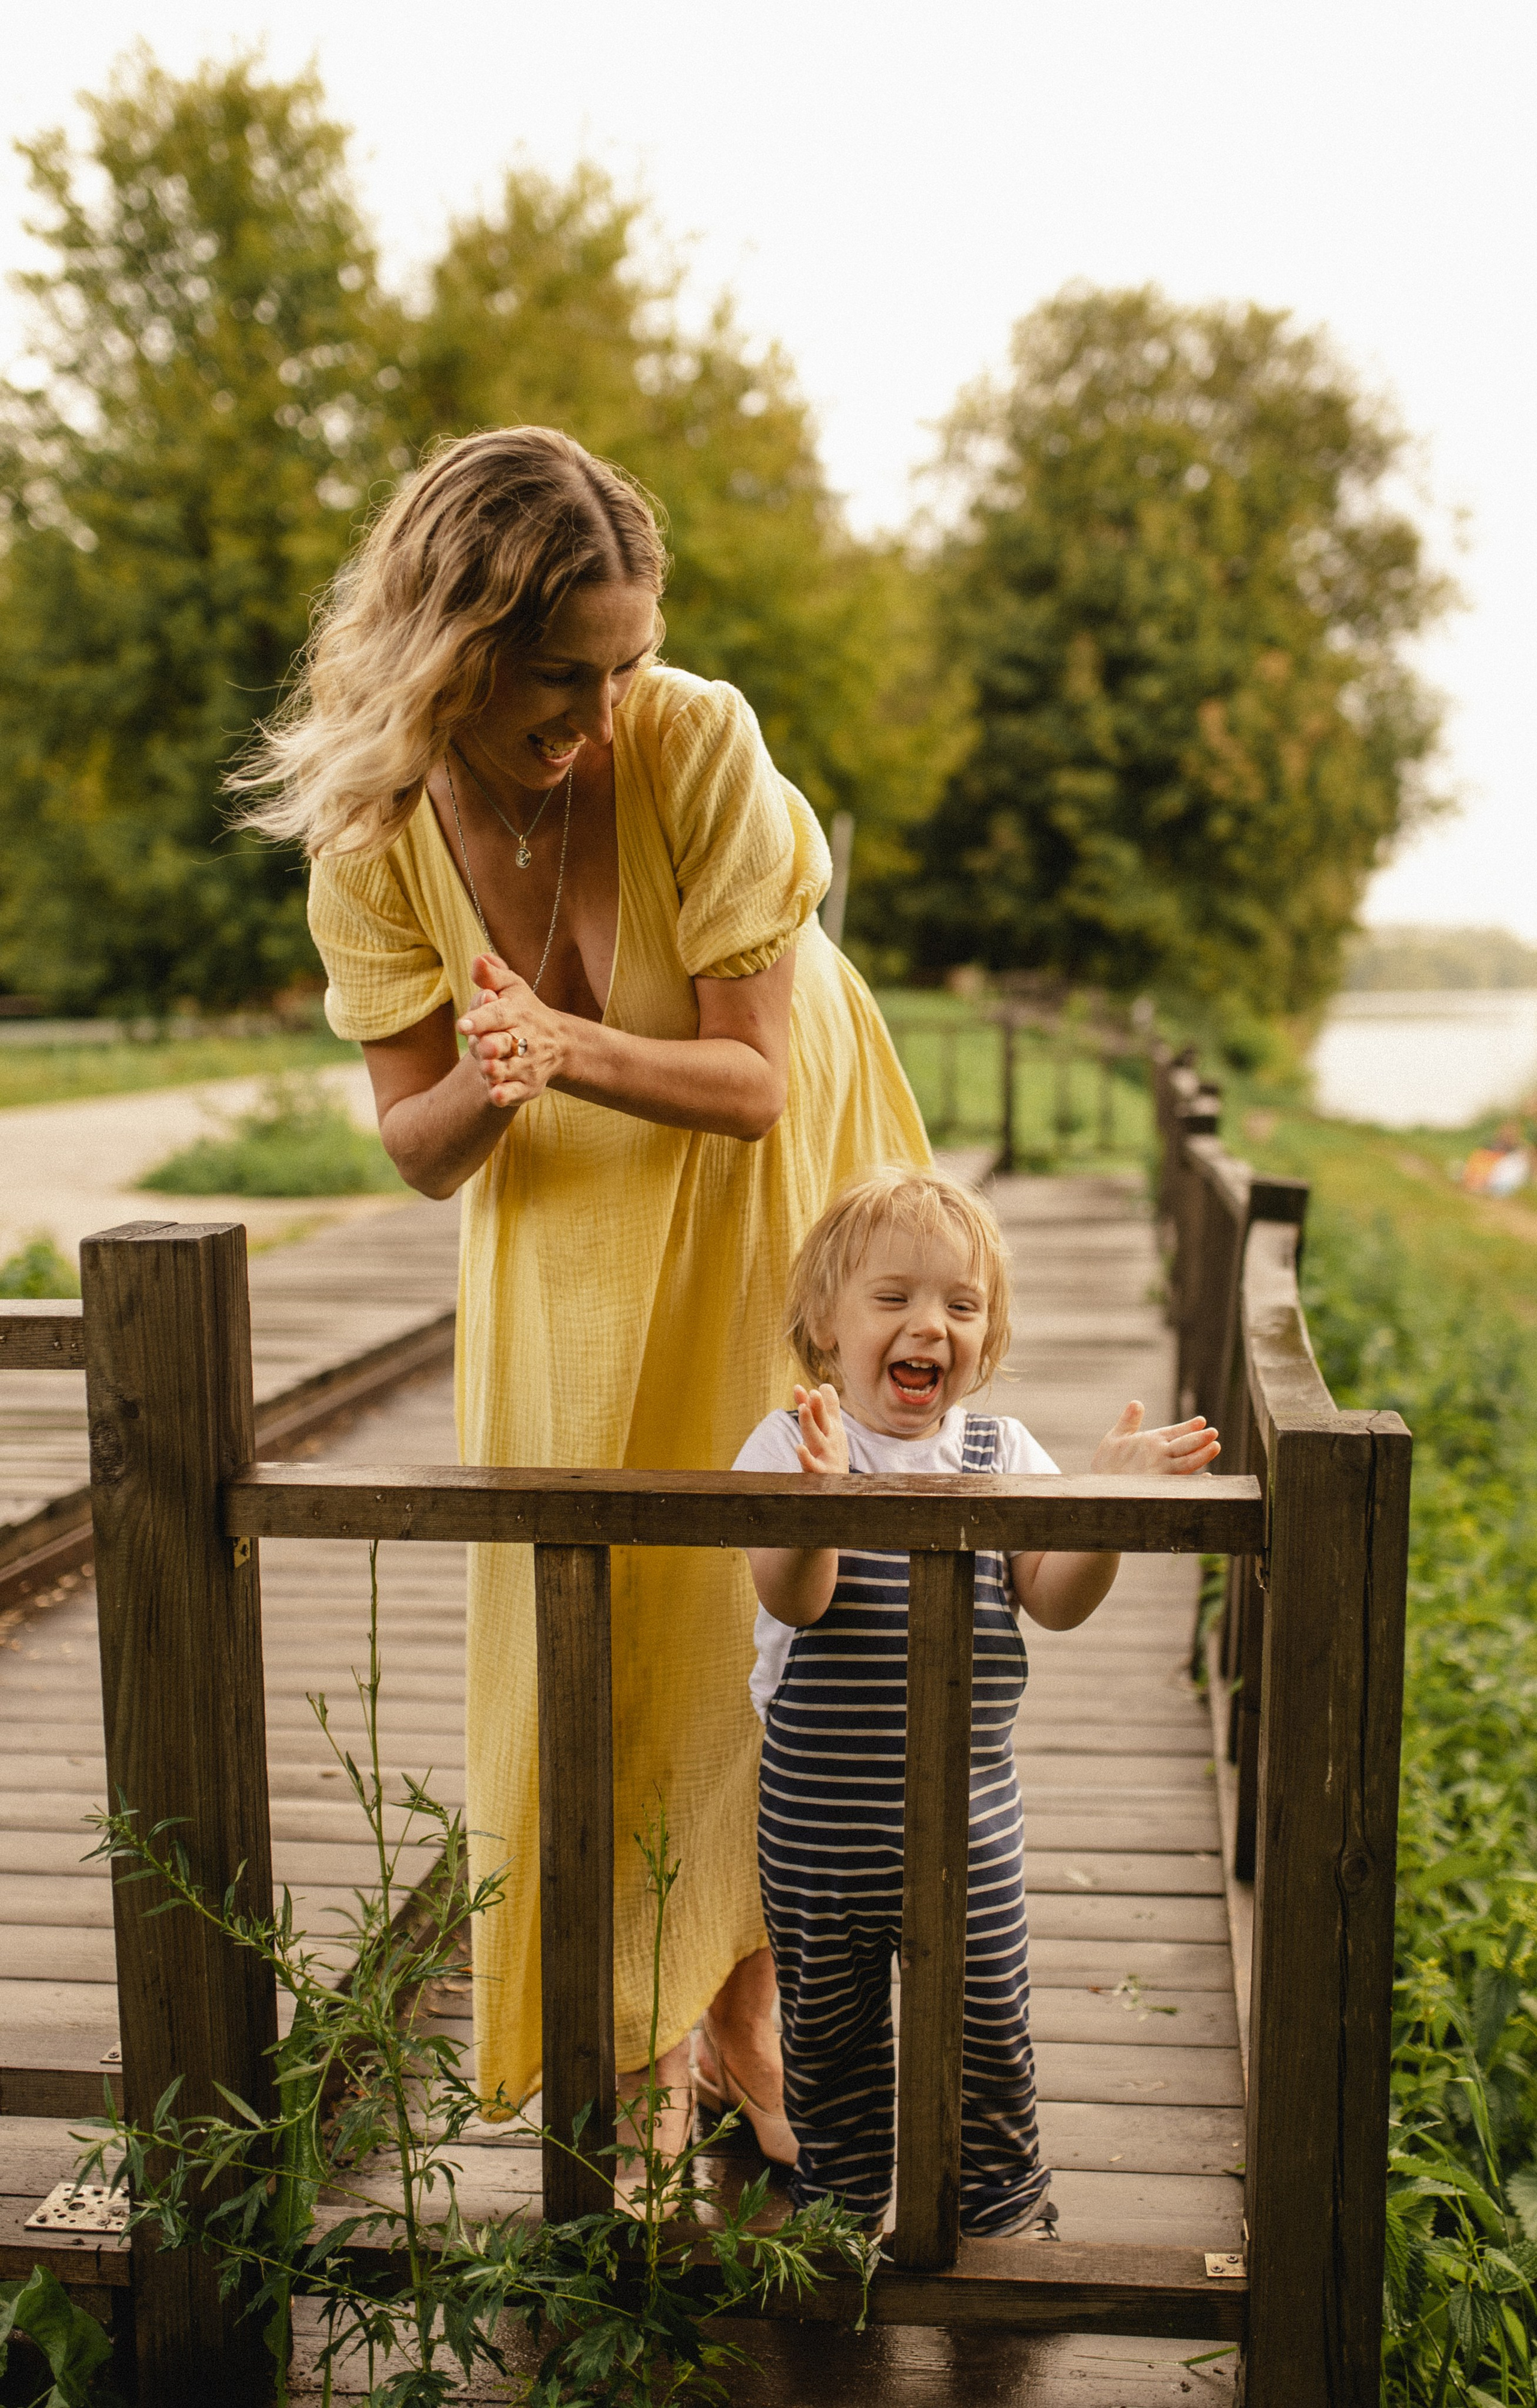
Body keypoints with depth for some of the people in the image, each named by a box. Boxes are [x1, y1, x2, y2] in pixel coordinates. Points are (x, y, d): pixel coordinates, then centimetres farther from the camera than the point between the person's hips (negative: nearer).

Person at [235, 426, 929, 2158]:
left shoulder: (700, 744, -28)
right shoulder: (371, 829, -19)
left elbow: (753, 1083, -24)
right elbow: (420, 1153, -12)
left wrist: (565, 1045, -40)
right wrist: (483, 1091, -35)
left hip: (762, 1187, -2)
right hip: (564, 1223, 2)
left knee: (762, 1589, 1)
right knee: (576, 1608, 2)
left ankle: (743, 2008, 21)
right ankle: (630, 2040, 20)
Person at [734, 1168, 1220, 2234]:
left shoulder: (1002, 1455, -1)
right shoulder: (792, 1445, -10)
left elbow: (1059, 1600, -9)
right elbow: (792, 1598, -23)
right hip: (817, 1819, -1)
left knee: (989, 2033, 14)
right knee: (831, 2035, 17)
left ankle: (1004, 2206, 38)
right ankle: (841, 2204, 39)